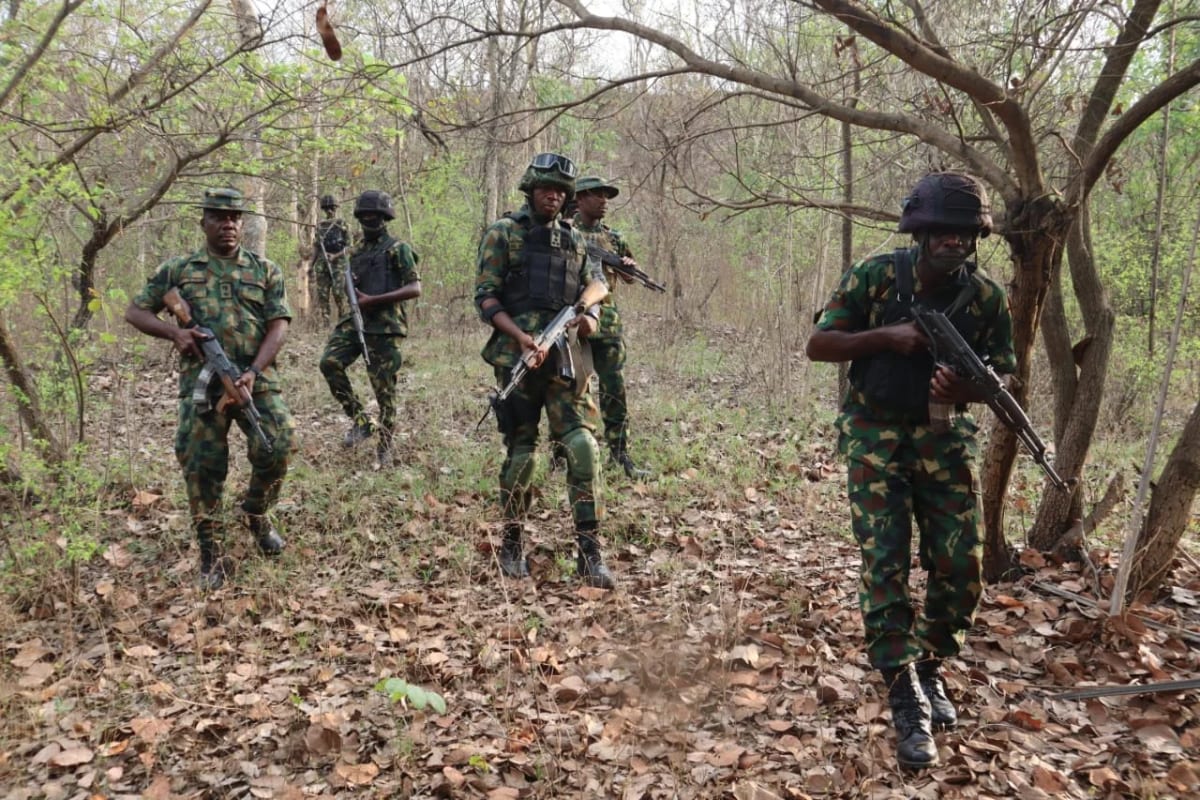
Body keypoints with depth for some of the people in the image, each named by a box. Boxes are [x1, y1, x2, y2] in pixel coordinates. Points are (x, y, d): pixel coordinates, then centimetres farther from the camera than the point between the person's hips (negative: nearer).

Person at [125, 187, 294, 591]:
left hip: (256, 379, 0)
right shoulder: (177, 269, 11)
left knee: (277, 447, -13)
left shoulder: (265, 270, 9)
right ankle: (211, 556, 8)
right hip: (201, 382, 0)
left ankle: (256, 512, 18)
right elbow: (134, 311, 13)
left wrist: (253, 371, -15)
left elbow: (278, 325, 0)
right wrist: (174, 331, -8)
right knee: (201, 466, -4)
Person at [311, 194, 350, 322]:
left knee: (338, 293, -12)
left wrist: (335, 256, -15)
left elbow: (348, 246, 0)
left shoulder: (342, 225, 4)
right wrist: (311, 265, 10)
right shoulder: (320, 226, 14)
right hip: (321, 264, 4)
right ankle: (324, 319, 4)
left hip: (338, 263, -3)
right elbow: (315, 247, 16)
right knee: (322, 293, 0)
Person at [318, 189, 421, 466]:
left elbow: (415, 289, -10)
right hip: (354, 321, 6)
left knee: (385, 390, -1)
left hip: (385, 326, -6)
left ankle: (385, 449, 12)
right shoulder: (356, 252, 19)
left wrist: (373, 300, -16)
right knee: (329, 362, -18)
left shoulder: (398, 249, -1)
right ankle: (360, 420, -4)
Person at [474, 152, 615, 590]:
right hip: (518, 357, -3)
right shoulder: (503, 233, 5)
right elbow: (486, 297, -2)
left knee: (583, 446, -10)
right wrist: (522, 337, -16)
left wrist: (591, 318, -3)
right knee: (520, 453, 3)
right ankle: (511, 547, 20)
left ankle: (590, 554, -6)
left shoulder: (576, 241, 18)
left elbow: (593, 294, 22)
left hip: (566, 359, 3)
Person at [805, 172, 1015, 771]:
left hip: (943, 437, 3)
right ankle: (908, 705, -1)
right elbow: (818, 345, -8)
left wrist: (966, 390, -21)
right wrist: (886, 336, -22)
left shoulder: (986, 296, -5)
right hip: (875, 436, -2)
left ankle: (929, 670, 26)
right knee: (885, 565, -8)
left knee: (961, 567, 1)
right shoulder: (875, 277, -11)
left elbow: (1001, 376, 2)